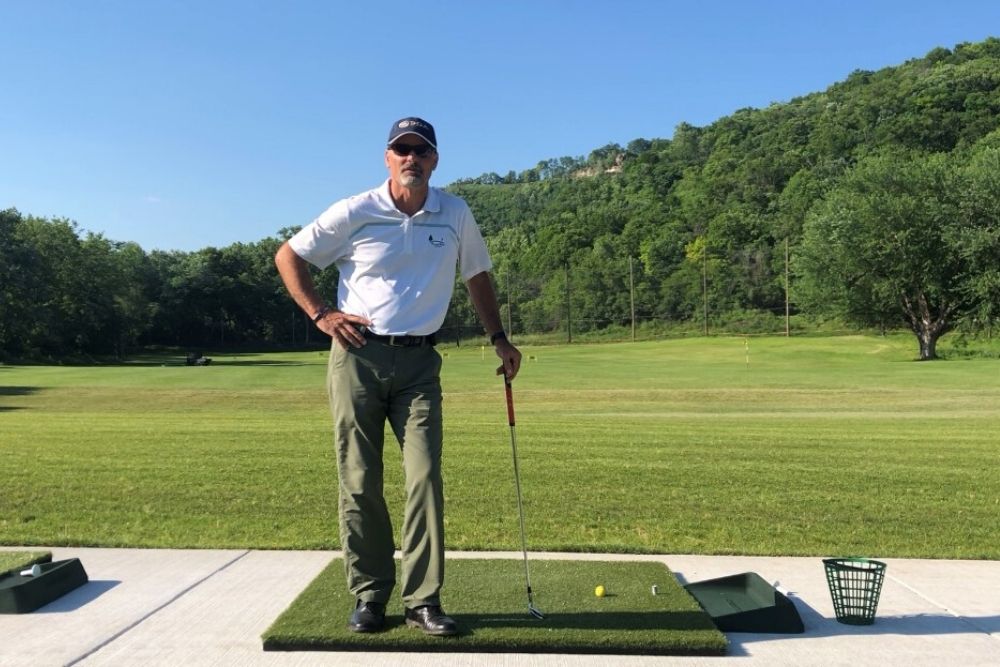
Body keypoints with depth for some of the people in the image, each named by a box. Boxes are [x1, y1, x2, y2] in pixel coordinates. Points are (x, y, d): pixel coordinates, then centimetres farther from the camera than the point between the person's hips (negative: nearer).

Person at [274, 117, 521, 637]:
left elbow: (477, 276, 18)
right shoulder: (354, 213, -3)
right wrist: (320, 314, -4)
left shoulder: (456, 215, 4)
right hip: (358, 356, -1)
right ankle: (369, 596, 16)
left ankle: (422, 600, 5)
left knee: (425, 477, -6)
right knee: (359, 482, 2)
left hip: (418, 362, 2)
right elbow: (287, 256, 6)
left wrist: (499, 339, 13)